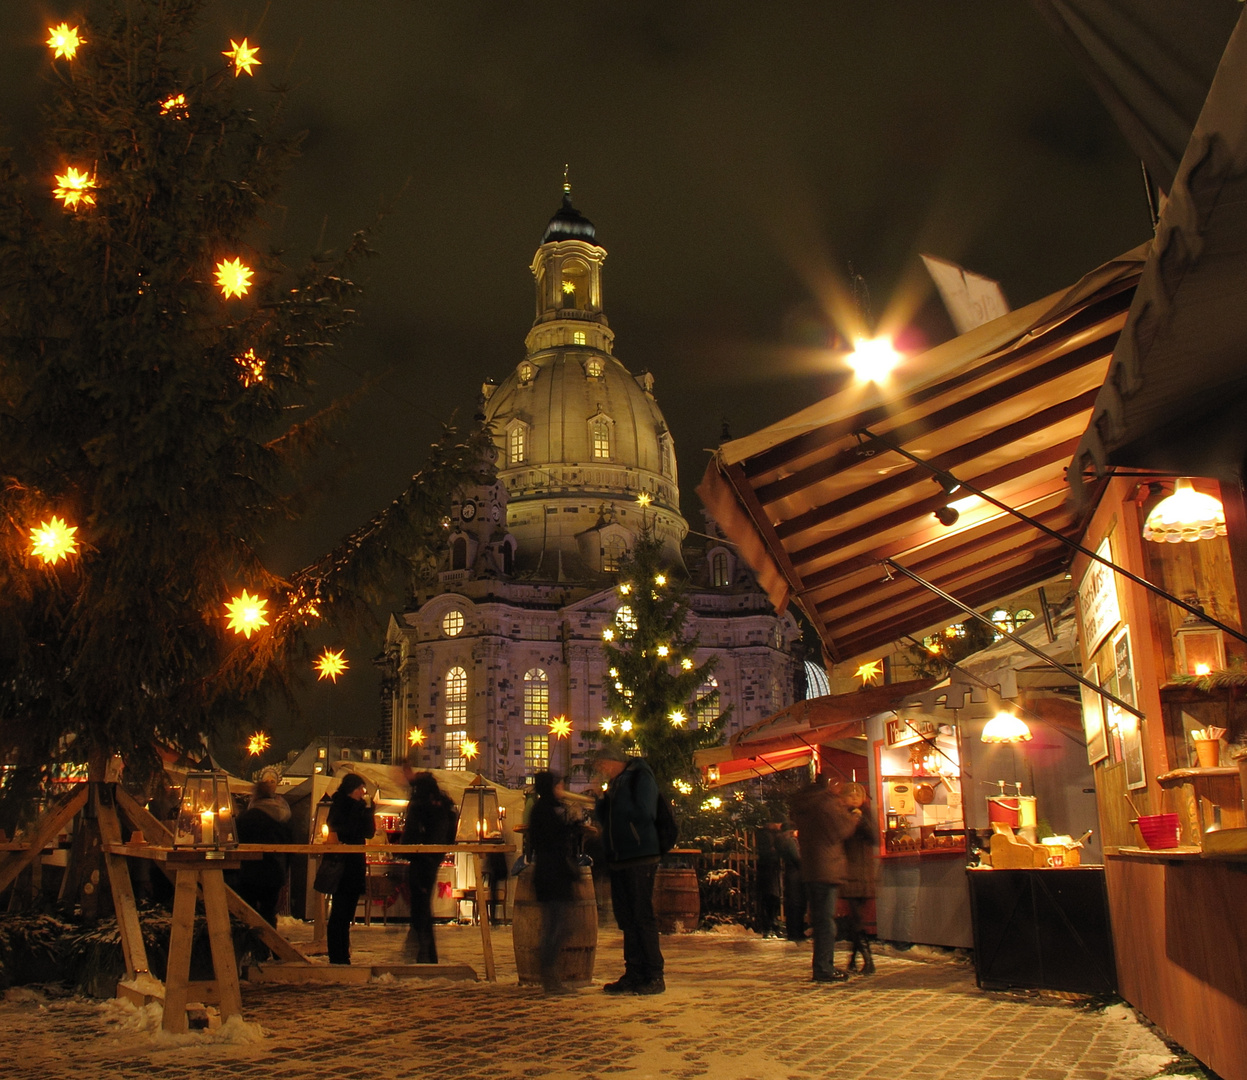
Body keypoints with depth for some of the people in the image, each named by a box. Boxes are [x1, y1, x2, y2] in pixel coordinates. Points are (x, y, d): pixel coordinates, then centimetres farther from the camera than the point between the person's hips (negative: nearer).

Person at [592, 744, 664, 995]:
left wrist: (613, 806, -6)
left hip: (640, 859, -8)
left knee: (643, 917, -6)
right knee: (627, 918, 9)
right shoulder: (615, 784, 20)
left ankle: (654, 976, -1)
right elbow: (606, 819, 21)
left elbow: (644, 812, -17)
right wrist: (601, 804, 3)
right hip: (619, 860, 9)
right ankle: (634, 975, 14)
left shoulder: (640, 777, -5)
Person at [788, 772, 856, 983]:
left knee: (819, 920, 14)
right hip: (826, 868, -8)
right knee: (826, 920, -5)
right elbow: (843, 828, -7)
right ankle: (824, 969, -5)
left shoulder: (800, 806, 14)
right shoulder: (828, 802, -11)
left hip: (808, 869, 8)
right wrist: (854, 817, 13)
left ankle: (823, 967, 20)